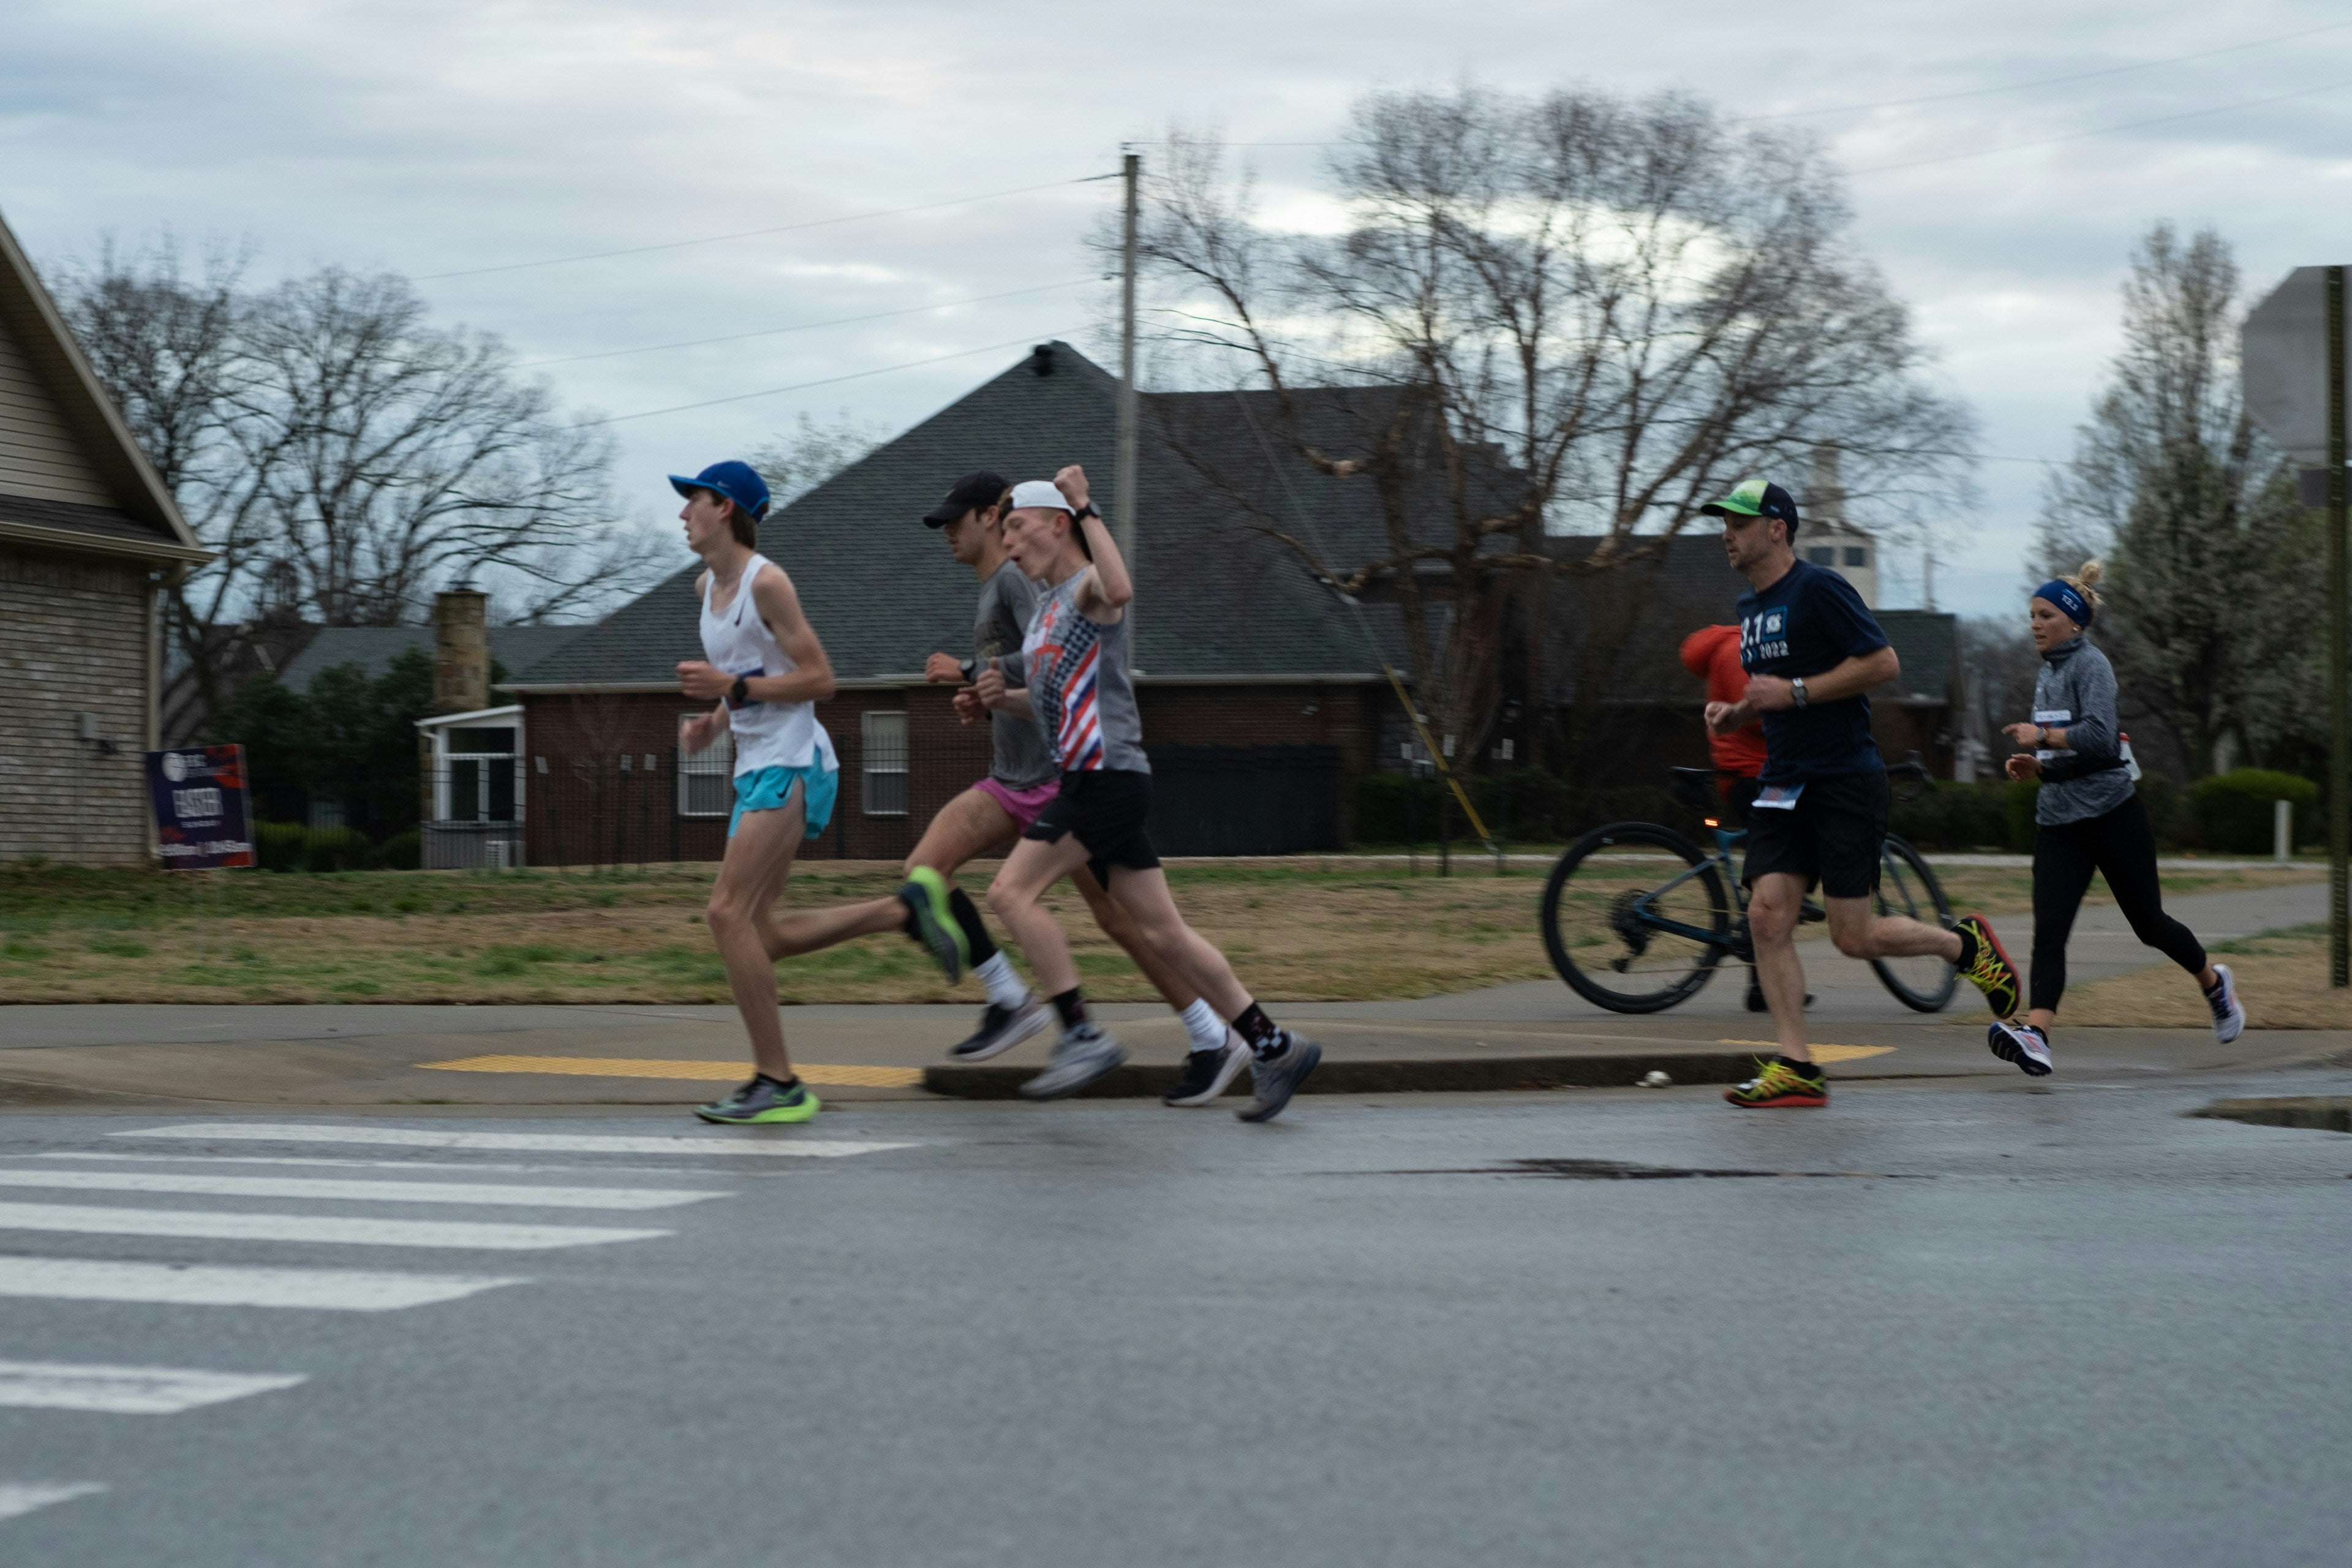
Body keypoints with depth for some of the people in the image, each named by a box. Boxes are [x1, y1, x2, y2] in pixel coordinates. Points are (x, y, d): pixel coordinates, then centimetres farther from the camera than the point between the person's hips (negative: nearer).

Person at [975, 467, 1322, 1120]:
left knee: (1011, 892, -15)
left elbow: (1119, 590, -35)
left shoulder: (1087, 586, -8)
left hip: (1108, 776, -10)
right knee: (1163, 931, 8)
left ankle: (1082, 1036, -13)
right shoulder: (1047, 605, 20)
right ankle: (1274, 1048, 12)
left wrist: (1086, 509, -26)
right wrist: (1005, 695, 11)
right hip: (1090, 780, 10)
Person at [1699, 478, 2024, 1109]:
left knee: (1854, 936, -6)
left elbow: (1883, 662, -16)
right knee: (1767, 915, -8)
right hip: (1784, 785, 8)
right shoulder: (1750, 606, 16)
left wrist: (1795, 692, -19)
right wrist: (1735, 712, 8)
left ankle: (1965, 944, 21)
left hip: (1846, 782, -8)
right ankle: (1795, 1067, -6)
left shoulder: (1818, 588, -11)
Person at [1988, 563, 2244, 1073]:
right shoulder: (2046, 672, 15)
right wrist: (2035, 765, 8)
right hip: (2058, 820, 7)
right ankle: (2036, 1034, -26)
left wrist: (2042, 735, -16)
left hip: (2110, 815, -7)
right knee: (2048, 932, -12)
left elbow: (2099, 736, -24)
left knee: (2149, 922, 8)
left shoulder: (2091, 664, -10)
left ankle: (2214, 983, 35)